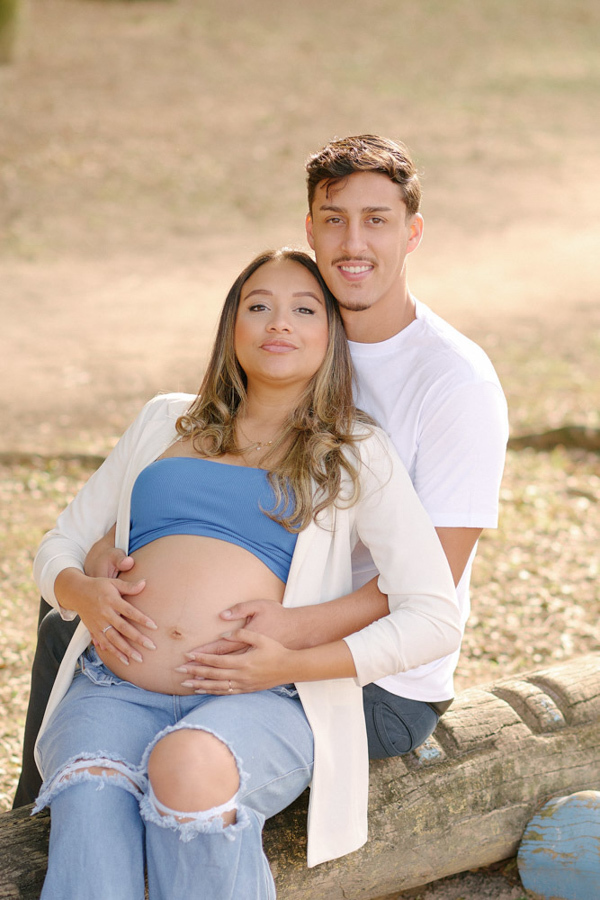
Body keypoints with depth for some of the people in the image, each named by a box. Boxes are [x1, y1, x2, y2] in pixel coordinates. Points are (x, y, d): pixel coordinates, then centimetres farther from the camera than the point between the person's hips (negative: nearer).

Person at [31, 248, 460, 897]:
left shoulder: (356, 454, 14)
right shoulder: (165, 422, 24)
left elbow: (435, 618, 3)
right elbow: (60, 545, 27)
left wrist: (292, 664, -10)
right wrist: (80, 592, 0)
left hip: (259, 703, -2)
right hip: (115, 691, 2)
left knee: (188, 763, -38)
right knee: (89, 797, -34)